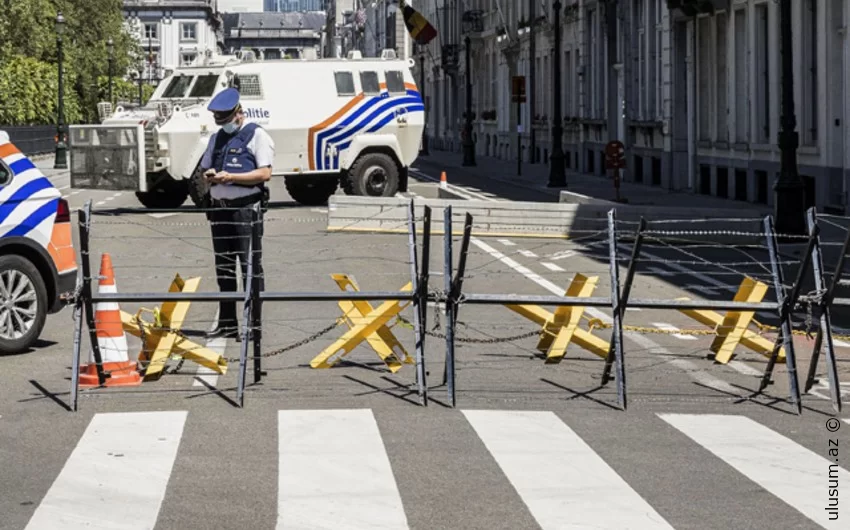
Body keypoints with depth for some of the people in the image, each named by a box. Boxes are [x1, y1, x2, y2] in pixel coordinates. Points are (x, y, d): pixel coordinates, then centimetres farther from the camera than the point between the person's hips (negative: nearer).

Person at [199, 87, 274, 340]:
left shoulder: (256, 135, -3)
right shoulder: (217, 138, 19)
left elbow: (265, 173, -12)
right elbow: (204, 169, 25)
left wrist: (230, 177, -19)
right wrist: (209, 175, 0)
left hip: (246, 208, -7)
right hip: (220, 208, 7)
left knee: (250, 266, -6)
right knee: (224, 268, 10)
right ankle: (227, 323, 16)